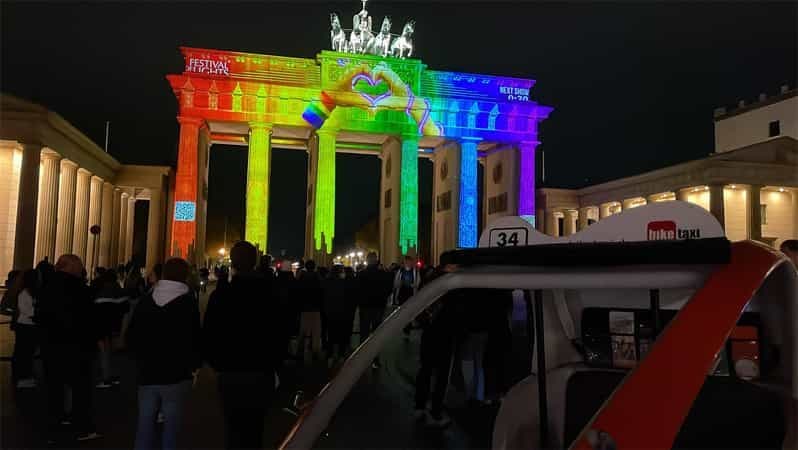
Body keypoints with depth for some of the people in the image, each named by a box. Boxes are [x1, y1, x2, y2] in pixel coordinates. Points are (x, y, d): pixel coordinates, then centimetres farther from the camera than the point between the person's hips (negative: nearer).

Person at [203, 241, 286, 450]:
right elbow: (281, 336, 1)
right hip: (263, 373, 2)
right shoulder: (271, 294, -3)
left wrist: (217, 364, 10)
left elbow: (209, 336, -6)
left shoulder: (220, 295, -10)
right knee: (255, 428, 14)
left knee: (234, 428, 8)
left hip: (231, 374, -2)